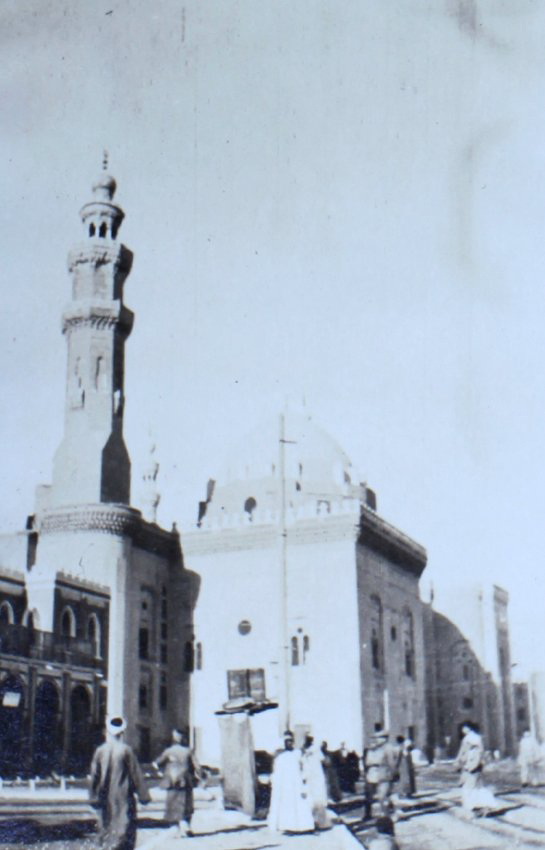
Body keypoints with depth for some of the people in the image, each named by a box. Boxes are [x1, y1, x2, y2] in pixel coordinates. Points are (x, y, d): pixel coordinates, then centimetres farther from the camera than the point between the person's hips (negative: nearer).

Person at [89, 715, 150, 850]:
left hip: (105, 798, 4)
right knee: (125, 828, 0)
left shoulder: (100, 751, -1)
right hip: (123, 798, -3)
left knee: (106, 828, 16)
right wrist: (143, 795, 3)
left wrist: (94, 797, 9)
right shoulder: (126, 750, -9)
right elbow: (136, 774, -5)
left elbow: (94, 775, 2)